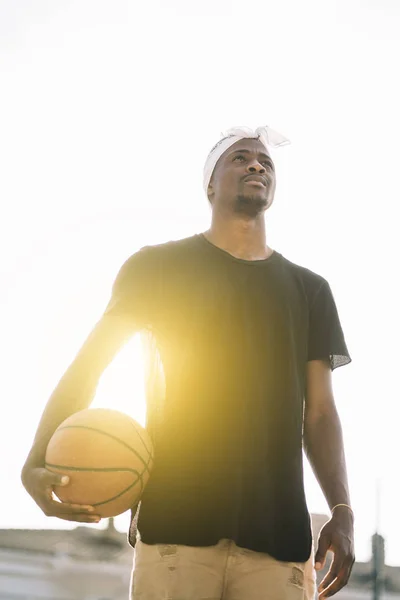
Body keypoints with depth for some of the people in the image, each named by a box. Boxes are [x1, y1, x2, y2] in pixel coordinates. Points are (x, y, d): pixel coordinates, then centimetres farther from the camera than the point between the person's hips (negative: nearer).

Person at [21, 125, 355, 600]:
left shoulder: (309, 290, 19)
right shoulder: (159, 266, 11)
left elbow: (319, 412, 16)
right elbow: (85, 368, 7)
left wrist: (341, 511, 2)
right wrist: (38, 464, -9)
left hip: (278, 535, 3)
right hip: (174, 523, -2)